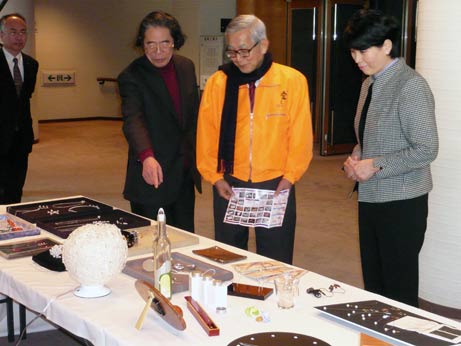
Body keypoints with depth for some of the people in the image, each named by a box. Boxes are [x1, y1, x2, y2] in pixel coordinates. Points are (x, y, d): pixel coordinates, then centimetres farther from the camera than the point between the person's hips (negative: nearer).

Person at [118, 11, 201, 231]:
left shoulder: (186, 67, 6)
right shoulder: (131, 77, -13)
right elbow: (133, 120, -28)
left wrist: (197, 158, 15)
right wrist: (147, 157, -45)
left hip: (185, 172, 6)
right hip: (152, 174, -6)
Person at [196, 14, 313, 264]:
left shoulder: (292, 81, -4)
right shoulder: (217, 82, 0)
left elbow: (300, 136, -2)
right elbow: (206, 136, 3)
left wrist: (289, 177, -7)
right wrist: (215, 177, -3)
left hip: (276, 187, -1)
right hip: (229, 186, 2)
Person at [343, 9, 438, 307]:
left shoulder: (411, 86, -16)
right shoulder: (370, 83, 9)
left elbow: (427, 150, -19)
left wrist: (375, 165, -18)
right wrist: (356, 158, 1)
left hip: (401, 203, -8)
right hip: (371, 197, 8)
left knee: (399, 290, 2)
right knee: (373, 284, 17)